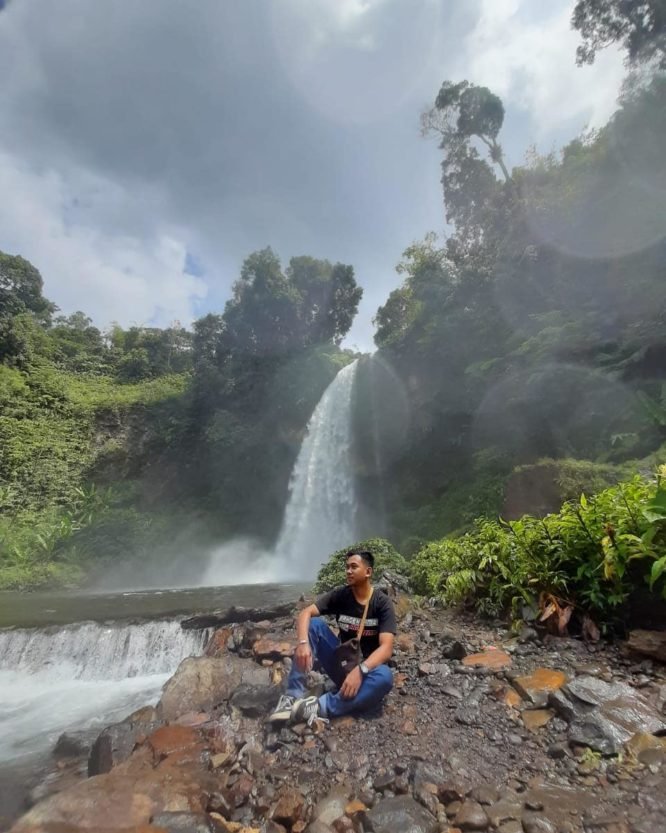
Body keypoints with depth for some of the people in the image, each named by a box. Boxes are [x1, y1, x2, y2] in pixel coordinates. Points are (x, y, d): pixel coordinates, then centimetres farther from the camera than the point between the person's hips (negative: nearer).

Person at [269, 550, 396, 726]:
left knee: (384, 677, -37)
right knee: (314, 624, -19)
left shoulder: (382, 603, -14)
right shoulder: (339, 595, -7)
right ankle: (293, 696, -24)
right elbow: (305, 613, -18)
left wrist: (360, 670, -40)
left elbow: (386, 648, -24)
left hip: (368, 667, -2)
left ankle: (319, 706, -36)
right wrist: (303, 643, -37)